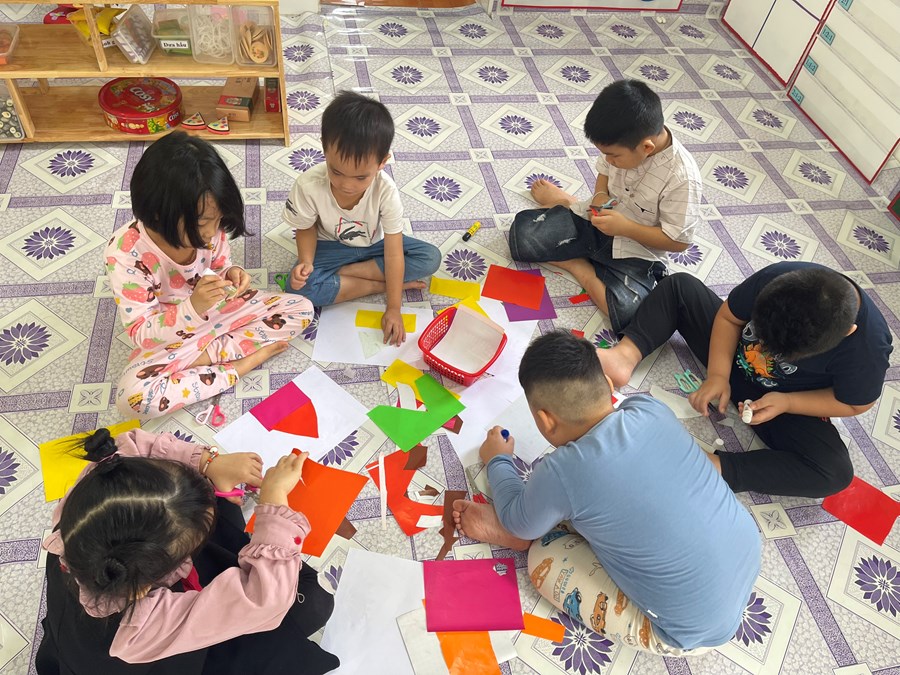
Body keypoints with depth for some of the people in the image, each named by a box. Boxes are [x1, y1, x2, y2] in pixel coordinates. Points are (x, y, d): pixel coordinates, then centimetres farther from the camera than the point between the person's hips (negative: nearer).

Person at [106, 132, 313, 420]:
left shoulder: (208, 226, -18)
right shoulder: (125, 252, -28)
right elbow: (140, 333, -24)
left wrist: (231, 275, -24)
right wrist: (192, 307, -42)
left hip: (218, 311, 4)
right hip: (168, 336, -3)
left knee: (302, 309, -9)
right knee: (132, 396, -31)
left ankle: (205, 356, -13)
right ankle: (238, 366, -17)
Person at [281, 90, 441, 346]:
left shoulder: (386, 191, -29)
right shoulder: (309, 186, -28)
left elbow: (394, 252, -25)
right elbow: (306, 228, -7)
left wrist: (393, 308, -25)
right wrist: (306, 262, -27)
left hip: (374, 244, 1)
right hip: (331, 247, -1)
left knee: (431, 257, -21)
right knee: (298, 285, -30)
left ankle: (339, 275, -19)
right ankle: (379, 284, -17)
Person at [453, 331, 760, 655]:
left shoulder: (561, 472, -27)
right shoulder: (650, 408, -10)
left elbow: (521, 523, -2)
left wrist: (498, 460, 15)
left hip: (696, 631, -6)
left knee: (544, 558, -2)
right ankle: (508, 525, 20)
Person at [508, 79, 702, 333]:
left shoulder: (682, 177, -27)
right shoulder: (623, 141, -12)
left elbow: (678, 240, -19)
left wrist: (624, 226, -25)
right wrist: (600, 196, -12)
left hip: (637, 249, -4)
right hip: (599, 220, 4)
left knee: (628, 312, -32)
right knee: (522, 232, -12)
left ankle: (580, 266, -7)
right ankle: (564, 202, 16)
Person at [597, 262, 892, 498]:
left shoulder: (867, 349, -35)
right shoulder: (775, 278, -31)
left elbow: (855, 404, -16)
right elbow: (728, 317, -13)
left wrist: (786, 403, -27)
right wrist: (718, 375, -22)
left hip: (789, 401, -2)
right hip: (732, 358, 3)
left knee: (836, 472, -26)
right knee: (680, 286, -7)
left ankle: (714, 468, -30)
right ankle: (626, 355, -27)